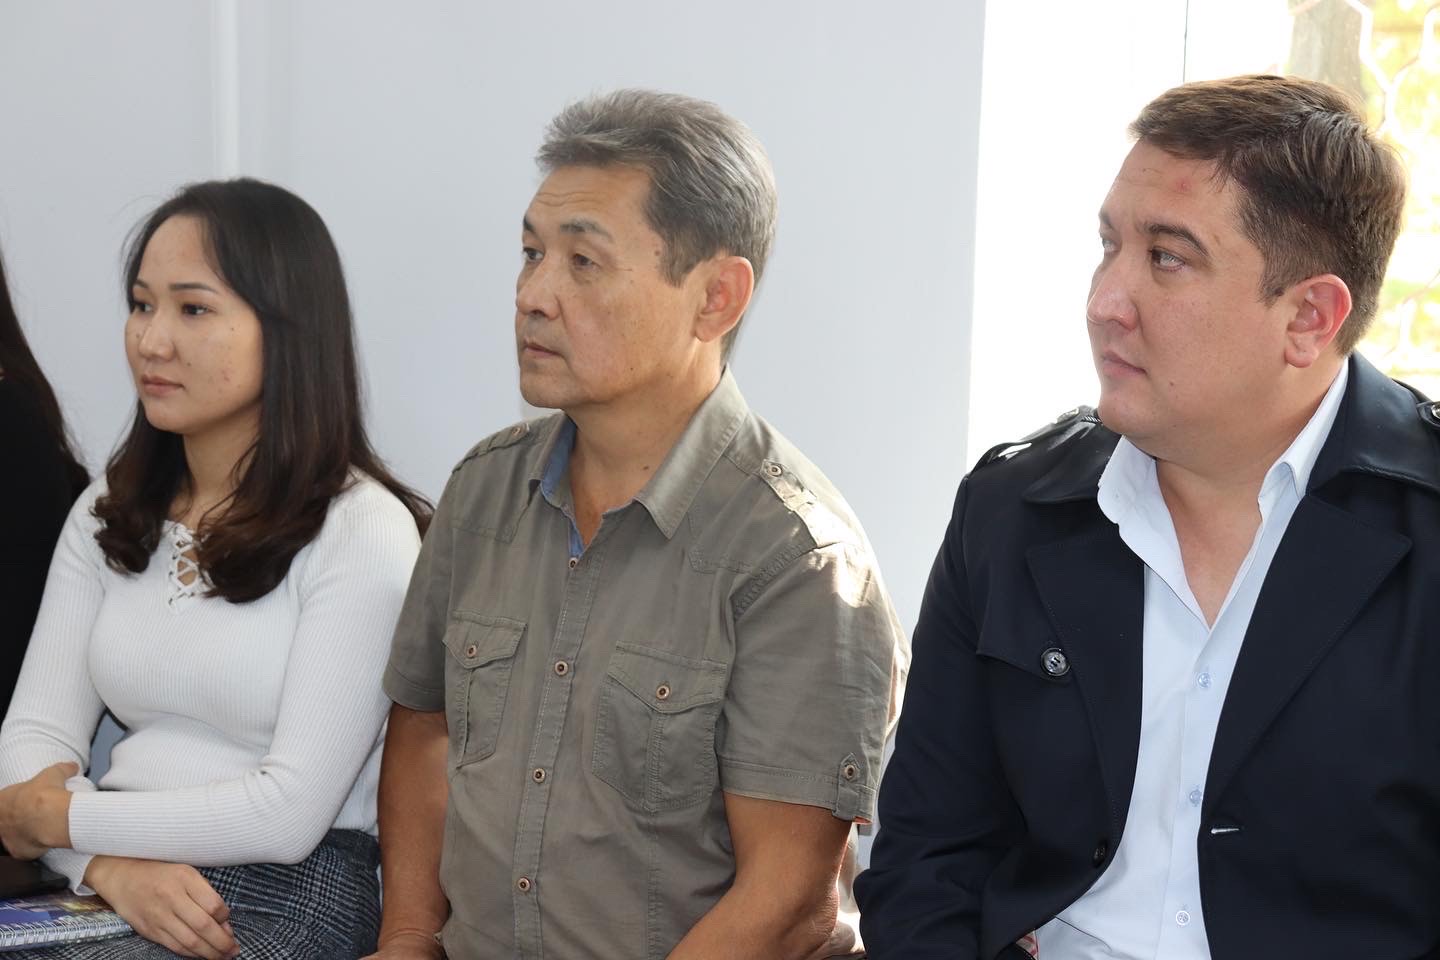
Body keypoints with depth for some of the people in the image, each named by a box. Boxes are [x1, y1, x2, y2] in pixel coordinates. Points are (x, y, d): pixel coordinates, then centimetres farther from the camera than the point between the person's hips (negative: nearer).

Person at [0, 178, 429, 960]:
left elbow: (290, 812, -14)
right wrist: (111, 864, -15)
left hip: (290, 897, -4)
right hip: (118, 884, 5)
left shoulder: (361, 532, -9)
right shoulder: (108, 514, 11)